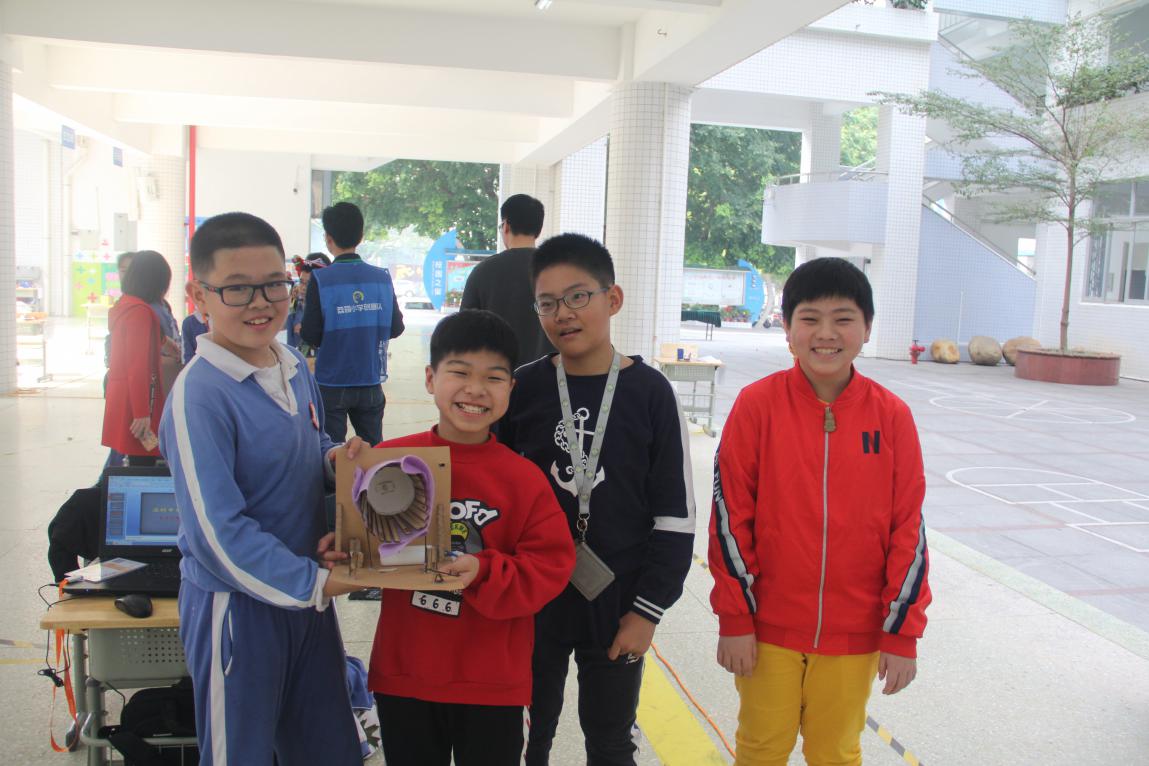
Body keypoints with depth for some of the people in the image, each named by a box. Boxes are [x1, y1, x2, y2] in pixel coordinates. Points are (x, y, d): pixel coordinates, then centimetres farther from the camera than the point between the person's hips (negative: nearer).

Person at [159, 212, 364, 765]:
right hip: (235, 601, -7)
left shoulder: (296, 369, 3)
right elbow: (217, 533, -23)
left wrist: (335, 457, -5)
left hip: (306, 588, 7)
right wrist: (314, 583, -21)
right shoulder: (198, 393, -21)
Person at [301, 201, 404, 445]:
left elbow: (311, 335, -12)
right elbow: (395, 328, 2)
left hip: (332, 384, -3)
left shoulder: (320, 279, -12)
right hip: (371, 384, 3)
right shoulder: (382, 278, -2)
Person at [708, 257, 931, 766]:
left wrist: (902, 633, 0)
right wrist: (734, 618, -6)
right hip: (768, 626, -1)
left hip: (853, 631, 2)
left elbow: (908, 529, -1)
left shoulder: (891, 415, -5)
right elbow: (730, 516, -7)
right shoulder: (758, 404, -10)